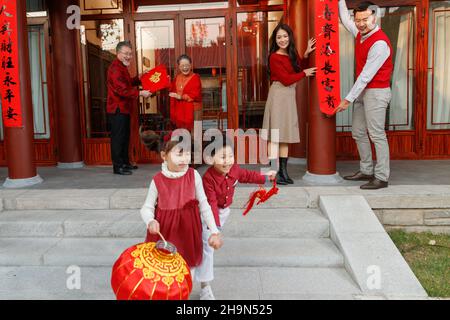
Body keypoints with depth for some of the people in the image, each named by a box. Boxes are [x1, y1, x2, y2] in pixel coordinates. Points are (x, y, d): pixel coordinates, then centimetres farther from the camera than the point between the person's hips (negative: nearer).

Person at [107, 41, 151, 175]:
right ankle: (118, 167, 2)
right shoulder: (115, 68, -17)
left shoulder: (122, 67, 18)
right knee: (118, 137, -5)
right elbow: (122, 90, -25)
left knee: (125, 136, 16)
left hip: (123, 108, 11)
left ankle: (125, 163, 27)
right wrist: (140, 93, -25)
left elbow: (128, 83, 25)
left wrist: (139, 78, 14)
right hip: (117, 109, -11)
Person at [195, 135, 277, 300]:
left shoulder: (234, 169, -16)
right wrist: (215, 226, -42)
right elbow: (211, 204, -36)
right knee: (208, 247, -4)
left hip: (224, 210, 6)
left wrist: (265, 177, 16)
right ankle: (205, 286, 6)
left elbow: (247, 176, 7)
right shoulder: (208, 178, -36)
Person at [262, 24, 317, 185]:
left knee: (286, 135, 9)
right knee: (275, 136, -6)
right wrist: (304, 73, -3)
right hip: (278, 95, -8)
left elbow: (299, 68, 19)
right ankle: (275, 172, -3)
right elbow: (286, 79, -12)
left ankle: (283, 171, 16)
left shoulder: (292, 54, 13)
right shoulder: (275, 57, -9)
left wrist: (306, 54, 10)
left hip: (290, 96, 8)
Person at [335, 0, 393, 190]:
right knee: (358, 132, 12)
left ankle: (381, 178, -2)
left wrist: (348, 99, -20)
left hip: (376, 92, -9)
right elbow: (345, 19, 28)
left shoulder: (380, 43, -19)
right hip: (362, 91, 9)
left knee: (376, 135, -8)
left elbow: (366, 76, -21)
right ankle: (366, 171, 21)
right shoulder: (361, 33, 7)